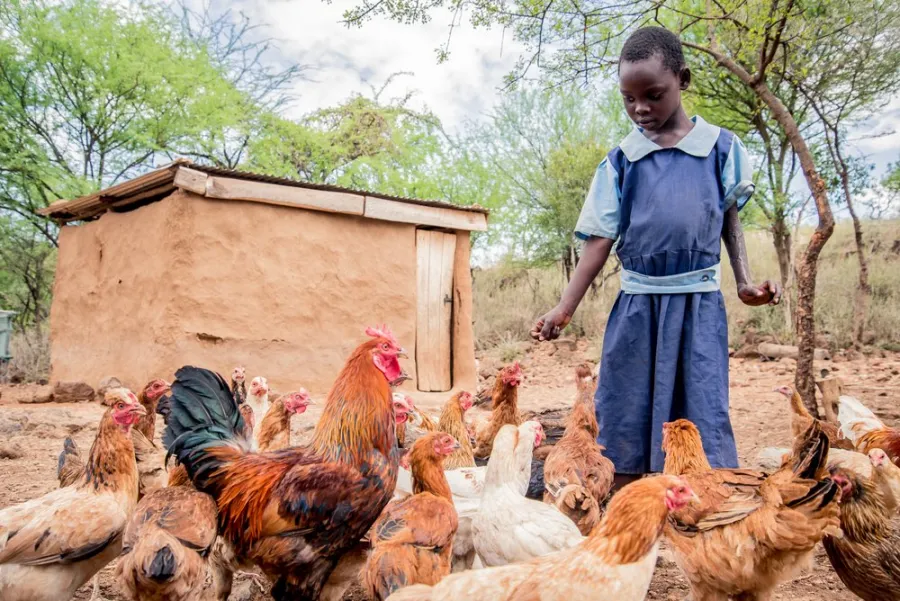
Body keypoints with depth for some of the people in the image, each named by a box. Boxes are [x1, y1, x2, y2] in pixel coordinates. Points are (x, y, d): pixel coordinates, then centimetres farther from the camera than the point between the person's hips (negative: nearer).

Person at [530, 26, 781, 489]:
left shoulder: (720, 147, 2)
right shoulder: (619, 162, 4)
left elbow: (730, 219, 12)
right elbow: (600, 241, 2)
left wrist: (744, 282, -1)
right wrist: (565, 308, -5)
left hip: (698, 303, -1)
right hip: (636, 303, 2)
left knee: (703, 419, -2)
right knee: (624, 422, 6)